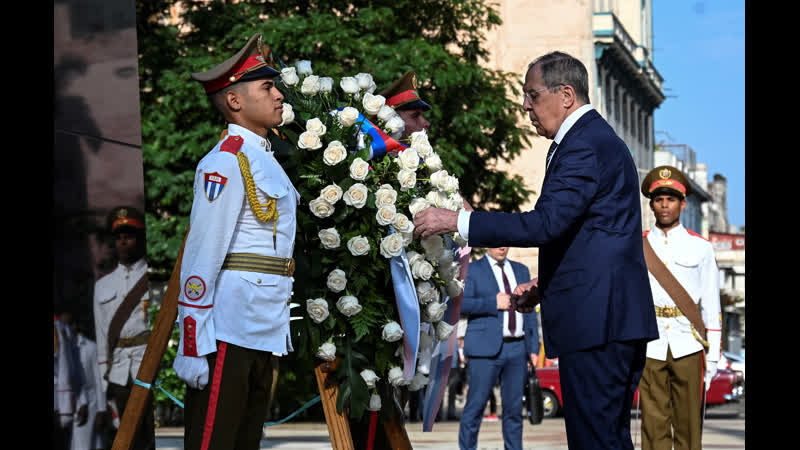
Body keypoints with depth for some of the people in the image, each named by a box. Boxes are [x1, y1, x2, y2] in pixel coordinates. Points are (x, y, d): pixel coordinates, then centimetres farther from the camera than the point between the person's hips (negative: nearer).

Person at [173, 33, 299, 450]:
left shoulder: (266, 158, 19)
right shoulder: (225, 161, -11)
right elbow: (202, 253, -16)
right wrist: (192, 345, -20)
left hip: (265, 332, 9)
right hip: (228, 331, -9)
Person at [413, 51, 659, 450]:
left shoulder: (587, 144, -14)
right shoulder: (595, 138, 21)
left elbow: (545, 223, -23)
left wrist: (457, 221, -19)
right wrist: (544, 285, 18)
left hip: (597, 318, -11)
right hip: (615, 318, 11)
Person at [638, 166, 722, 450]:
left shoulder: (700, 247, 7)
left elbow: (711, 304, 6)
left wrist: (713, 354, 2)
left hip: (688, 346, 0)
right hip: (650, 346, 0)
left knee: (689, 424, 2)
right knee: (653, 425, -1)